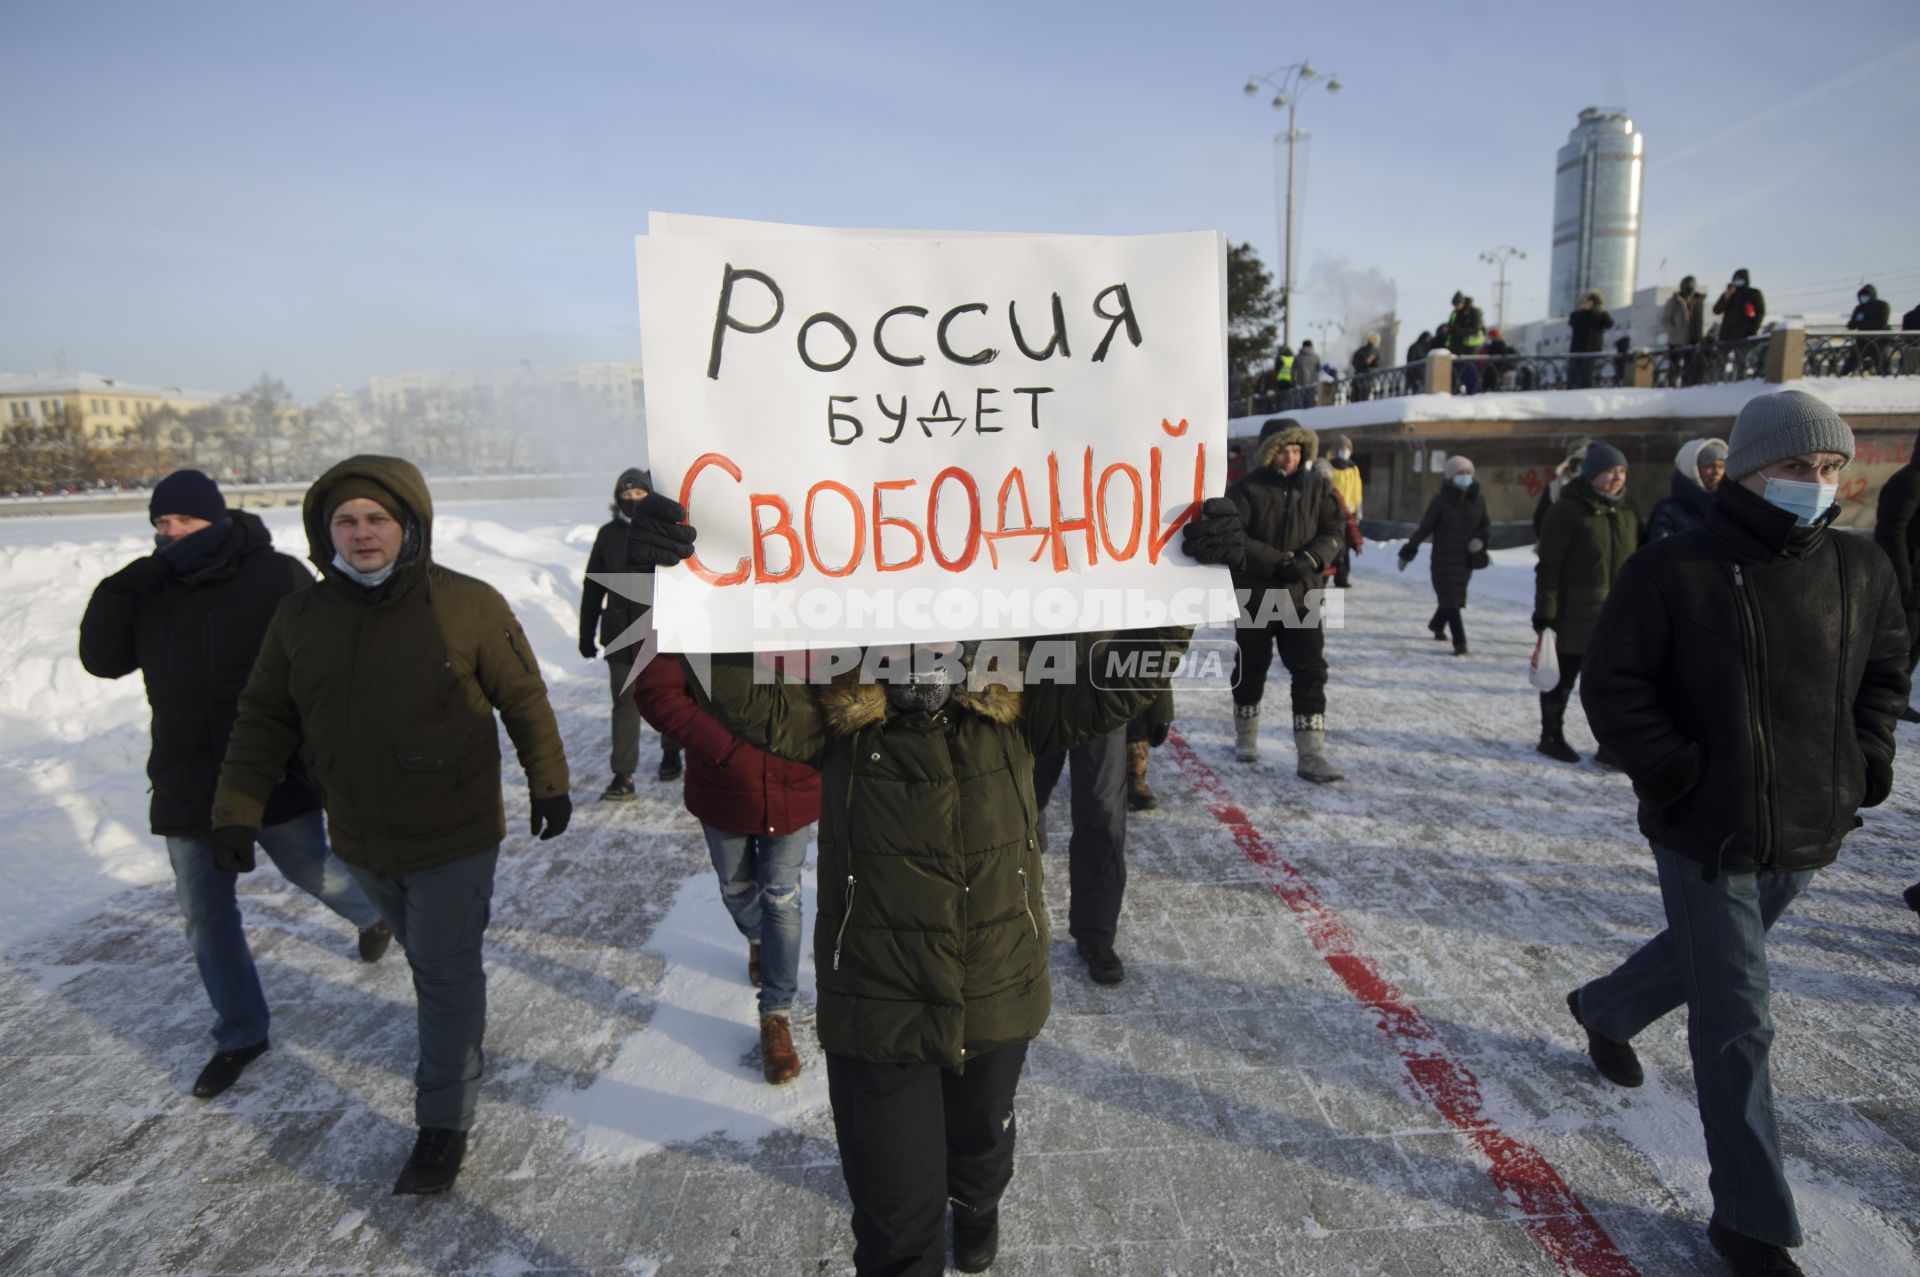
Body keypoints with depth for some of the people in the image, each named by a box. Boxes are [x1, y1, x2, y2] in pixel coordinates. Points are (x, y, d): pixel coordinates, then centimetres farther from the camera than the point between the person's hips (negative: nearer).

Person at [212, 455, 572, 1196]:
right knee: (426, 959, 23)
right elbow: (264, 719, 7)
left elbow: (525, 700, -6)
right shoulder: (300, 618, -1)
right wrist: (237, 810, 2)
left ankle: (444, 1120, 20)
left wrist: (548, 783, -1)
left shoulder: (468, 606, -14)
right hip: (362, 842, 5)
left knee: (445, 970, 5)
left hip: (453, 837, -4)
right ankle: (459, 1048, 49)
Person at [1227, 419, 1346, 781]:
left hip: (1302, 595, 2)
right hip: (1255, 595, -2)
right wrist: (1277, 562, -22)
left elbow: (1334, 530, 2)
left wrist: (1310, 559, -17)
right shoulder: (1246, 488, -9)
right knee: (1251, 669, 12)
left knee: (1311, 672, -4)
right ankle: (1246, 737, 32)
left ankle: (1311, 754, 0)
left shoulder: (1317, 486, 2)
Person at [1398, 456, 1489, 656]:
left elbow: (1486, 526, 14)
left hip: (1466, 559, 5)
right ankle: (1460, 644, -6)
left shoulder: (1478, 499, 2)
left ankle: (1437, 626, 44)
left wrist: (1481, 539, -9)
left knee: (1454, 597, 16)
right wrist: (1407, 553, -4)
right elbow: (1424, 528, -7)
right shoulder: (1441, 500, -10)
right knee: (1450, 600, -7)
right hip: (1444, 559, -4)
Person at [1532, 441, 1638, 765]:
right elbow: (1548, 565, -13)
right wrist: (1544, 612, -16)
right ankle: (1551, 736, 24)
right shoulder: (1568, 510, -10)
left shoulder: (1628, 510, 11)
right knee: (1563, 675, 8)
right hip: (1576, 613, -6)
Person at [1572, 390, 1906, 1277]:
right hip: (1707, 836, -6)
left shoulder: (1861, 572, 1)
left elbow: (1885, 670, 17)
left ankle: (1604, 1009, 57)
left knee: (1705, 957, 27)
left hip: (1808, 834, 6)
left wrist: (1865, 762, 5)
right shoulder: (1674, 572, -16)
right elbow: (1612, 686, -13)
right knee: (1736, 1025, 0)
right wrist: (1676, 774, -17)